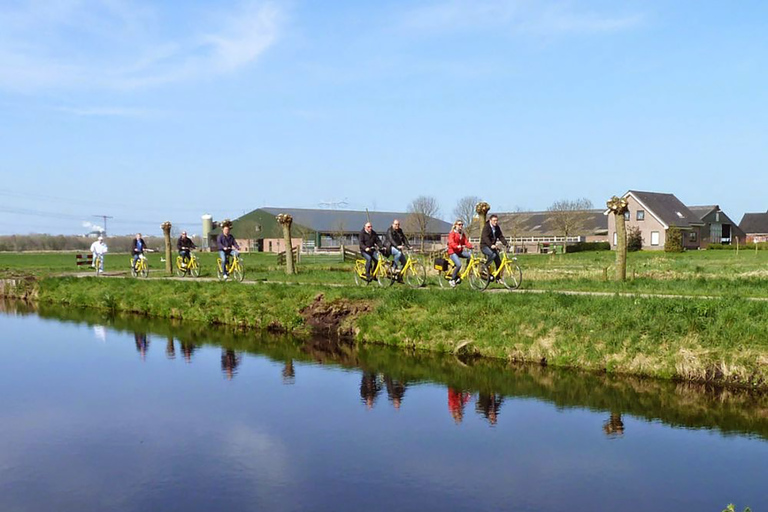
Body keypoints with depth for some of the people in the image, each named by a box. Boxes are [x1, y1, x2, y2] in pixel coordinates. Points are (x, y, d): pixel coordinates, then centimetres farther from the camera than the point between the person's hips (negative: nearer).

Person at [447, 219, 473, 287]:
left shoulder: (462, 234, 15)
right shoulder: (453, 233, -6)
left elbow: (466, 242, 5)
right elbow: (451, 242, -20)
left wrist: (470, 246, -16)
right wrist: (457, 246, -39)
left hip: (460, 251, 6)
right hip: (452, 252, -6)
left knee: (470, 256, -21)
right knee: (459, 265, -26)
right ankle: (452, 279, -8)